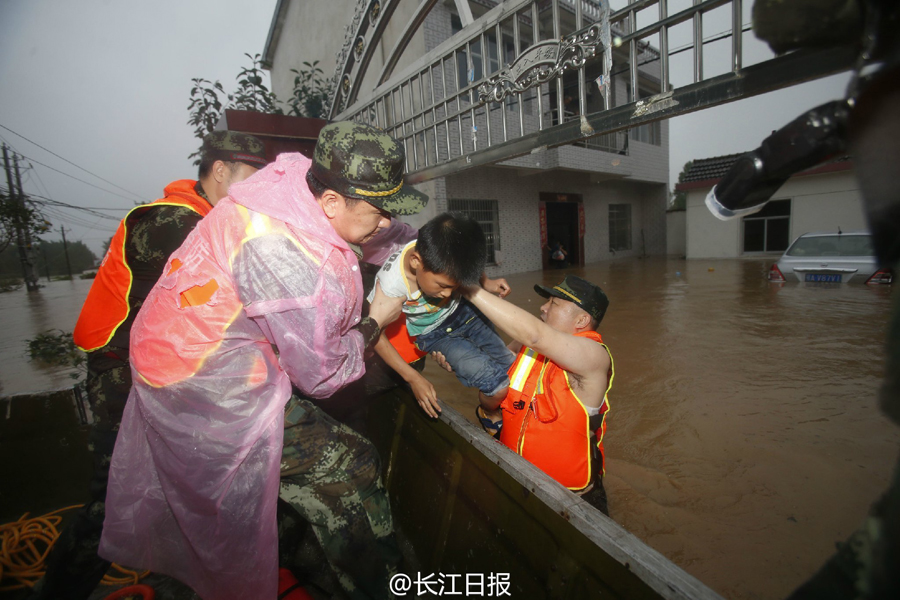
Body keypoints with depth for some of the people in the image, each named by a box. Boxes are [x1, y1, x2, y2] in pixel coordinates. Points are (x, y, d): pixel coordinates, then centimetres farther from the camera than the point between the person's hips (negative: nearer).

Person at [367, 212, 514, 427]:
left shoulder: (447, 256, -24)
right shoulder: (391, 283, -33)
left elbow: (471, 265, 2)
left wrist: (486, 282, -17)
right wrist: (413, 378, -18)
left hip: (463, 311, 4)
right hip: (435, 334, -4)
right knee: (499, 386, -16)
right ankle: (488, 413, 20)